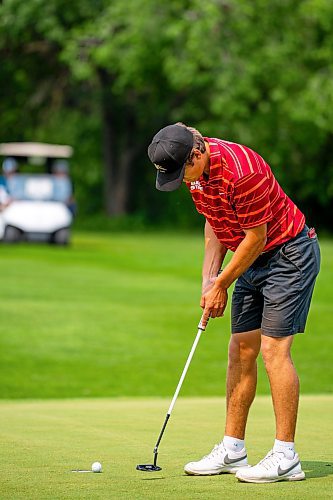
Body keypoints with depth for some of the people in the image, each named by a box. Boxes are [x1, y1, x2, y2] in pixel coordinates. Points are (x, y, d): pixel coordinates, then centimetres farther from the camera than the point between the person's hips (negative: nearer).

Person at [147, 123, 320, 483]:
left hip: (289, 253, -9)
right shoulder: (196, 169, -1)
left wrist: (221, 285, -12)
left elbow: (256, 237, -22)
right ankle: (232, 450, 12)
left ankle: (286, 457, -12)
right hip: (254, 260, 9)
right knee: (241, 350, 7)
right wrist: (209, 277, 3)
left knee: (273, 348, -14)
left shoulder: (240, 169, -29)